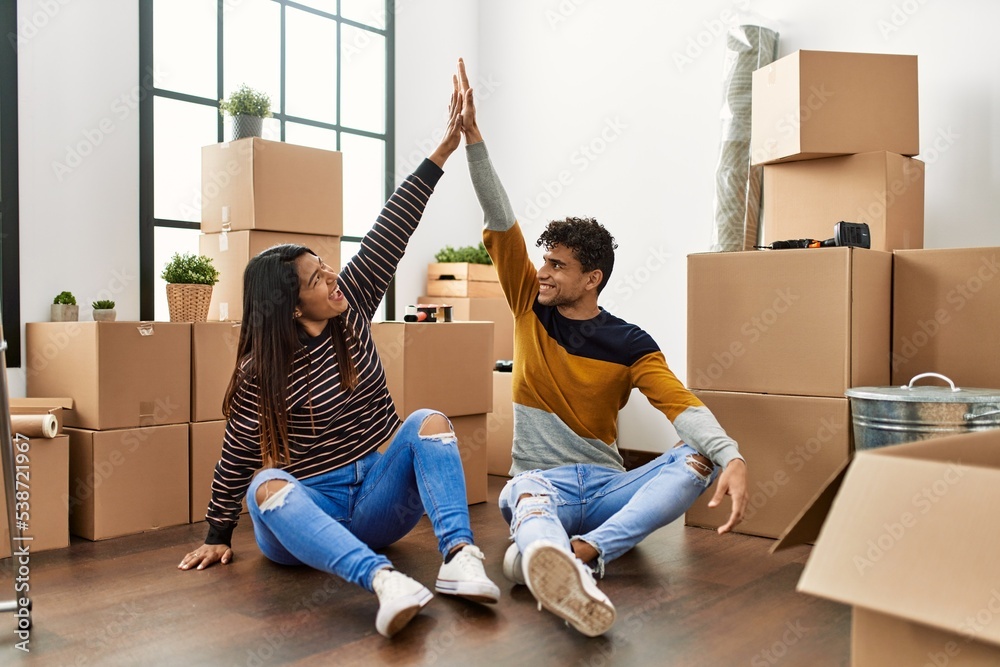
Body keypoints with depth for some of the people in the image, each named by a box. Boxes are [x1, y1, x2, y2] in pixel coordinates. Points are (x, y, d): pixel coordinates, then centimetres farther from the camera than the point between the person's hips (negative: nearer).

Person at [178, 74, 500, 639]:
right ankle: (383, 578, -56)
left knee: (429, 422, -22)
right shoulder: (262, 374, -11)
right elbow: (238, 459, -1)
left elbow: (389, 236, -9)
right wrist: (218, 537, 3)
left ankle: (460, 556, -41)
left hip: (378, 500, 3)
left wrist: (446, 147, -12)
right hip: (308, 510, -3)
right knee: (268, 485, -35)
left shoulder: (350, 310, -2)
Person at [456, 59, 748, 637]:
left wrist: (732, 457, -35)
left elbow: (682, 403, -15)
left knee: (699, 458, -26)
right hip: (541, 478, 0)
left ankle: (579, 553, -48)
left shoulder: (630, 344, 0)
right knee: (531, 494, -37)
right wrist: (473, 139, -12)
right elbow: (501, 225, -3)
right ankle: (572, 584, -72)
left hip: (607, 486, 1)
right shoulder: (531, 308, 6)